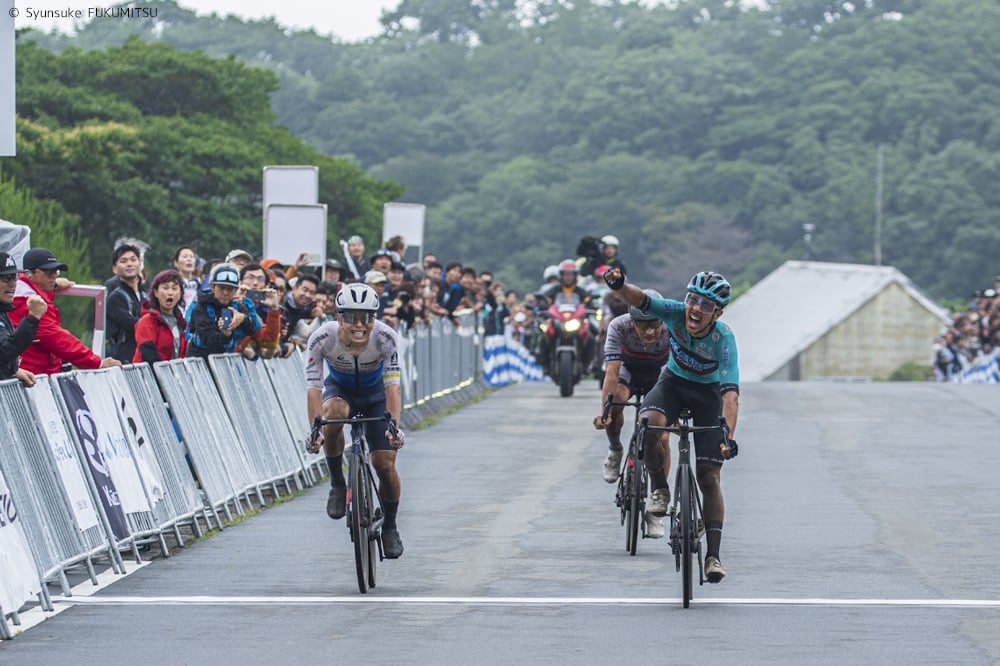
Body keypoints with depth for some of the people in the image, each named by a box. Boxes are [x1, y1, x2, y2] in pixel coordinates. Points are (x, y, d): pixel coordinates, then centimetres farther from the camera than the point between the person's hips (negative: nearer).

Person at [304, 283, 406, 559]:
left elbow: (392, 384, -33)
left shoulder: (385, 337, -31)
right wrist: (315, 430, -47)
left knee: (385, 465, -11)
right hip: (340, 389, 0)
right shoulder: (323, 338, -31)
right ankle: (337, 483, -16)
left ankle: (390, 527, 16)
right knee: (334, 413, -37)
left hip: (375, 394, 0)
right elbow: (314, 387, -33)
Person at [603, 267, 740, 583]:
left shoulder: (723, 337, -30)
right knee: (651, 422, -33)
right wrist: (620, 286, -60)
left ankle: (713, 554, -2)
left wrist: (729, 437, -47)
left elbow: (730, 390, -36)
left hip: (708, 394, -2)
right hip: (673, 382, 2)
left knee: (709, 476, -8)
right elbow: (641, 301, -36)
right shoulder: (676, 314, -24)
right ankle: (660, 490, -10)